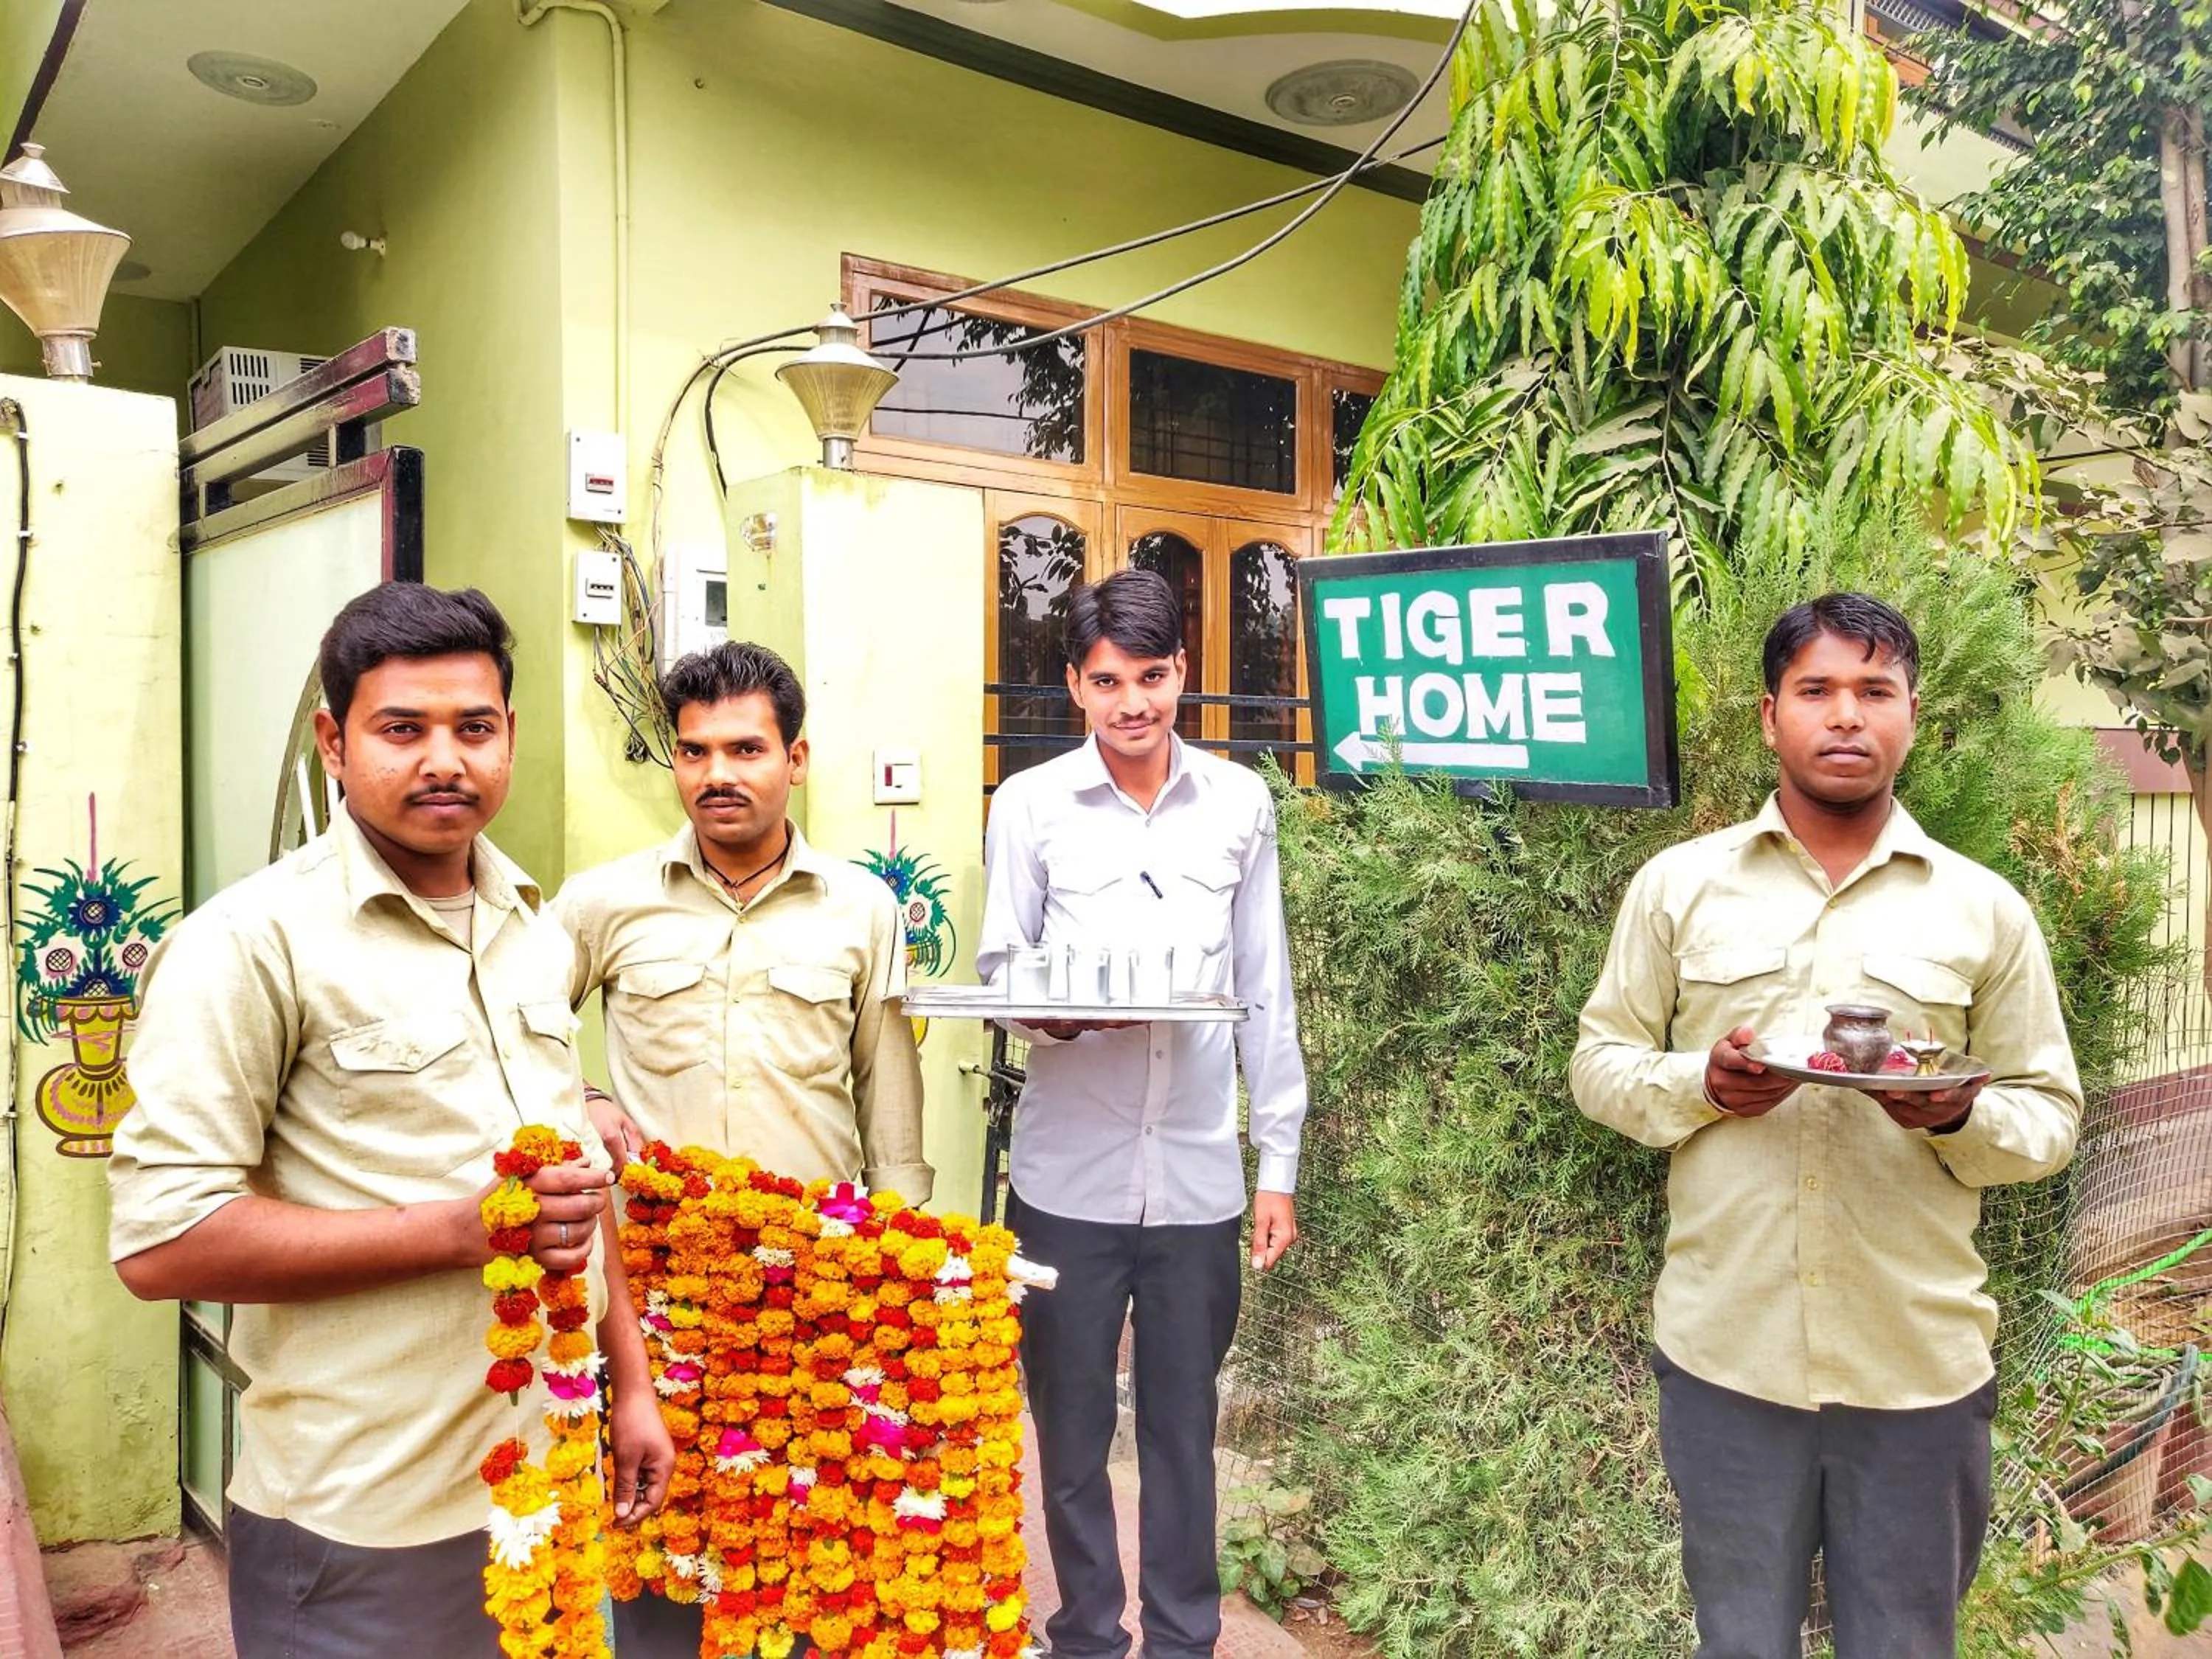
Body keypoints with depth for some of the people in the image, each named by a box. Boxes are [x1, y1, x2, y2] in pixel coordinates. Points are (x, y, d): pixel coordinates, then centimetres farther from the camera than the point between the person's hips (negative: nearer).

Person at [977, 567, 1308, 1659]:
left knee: (1185, 1426, 13)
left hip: (1199, 1174, 1)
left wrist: (1280, 1162, 6)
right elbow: (999, 974, 3)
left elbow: (1265, 994, 7)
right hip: (1068, 1175, -1)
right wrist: (1058, 1013, -20)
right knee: (1070, 1427, 12)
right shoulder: (1029, 805, 0)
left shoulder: (1239, 803, 4)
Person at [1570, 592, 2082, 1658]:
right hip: (1724, 1353, 0)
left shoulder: (1985, 909, 2)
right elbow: (1600, 1060, 5)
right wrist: (1700, 1084, -16)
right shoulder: (1678, 885, 1)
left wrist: (1964, 1117, -16)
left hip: (1920, 1364, 1)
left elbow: (2052, 1111, 6)